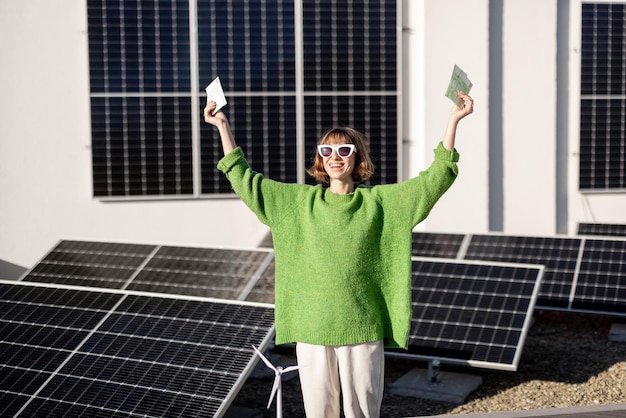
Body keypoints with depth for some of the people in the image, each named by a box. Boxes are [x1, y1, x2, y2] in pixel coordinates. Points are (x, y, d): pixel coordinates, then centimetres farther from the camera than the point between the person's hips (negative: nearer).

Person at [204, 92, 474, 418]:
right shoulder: (300, 201, 6)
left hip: (362, 328, -1)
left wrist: (453, 121, -7)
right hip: (312, 329, 2)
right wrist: (223, 127, 8)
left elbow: (435, 178, -1)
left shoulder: (378, 201, 2)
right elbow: (245, 179, 10)